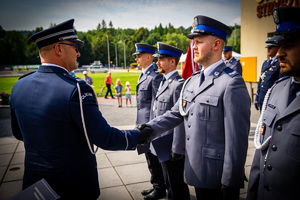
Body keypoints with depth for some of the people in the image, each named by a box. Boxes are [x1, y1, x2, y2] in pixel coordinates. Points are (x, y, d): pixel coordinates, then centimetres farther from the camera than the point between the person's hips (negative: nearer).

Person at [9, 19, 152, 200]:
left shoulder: (19, 86, -4)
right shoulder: (76, 90, -26)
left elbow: (18, 133, 10)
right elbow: (105, 139, -22)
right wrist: (139, 136, -6)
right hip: (74, 185, -5)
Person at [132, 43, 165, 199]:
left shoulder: (155, 76, -17)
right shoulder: (143, 75, 14)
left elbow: (155, 103, -19)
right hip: (143, 122, 10)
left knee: (154, 158, 2)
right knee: (150, 156, 19)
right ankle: (156, 185, 34)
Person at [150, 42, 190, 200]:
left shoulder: (179, 84, -19)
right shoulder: (163, 82, 12)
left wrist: (177, 149, -20)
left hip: (172, 147, -9)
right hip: (162, 146, 9)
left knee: (177, 187, 7)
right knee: (170, 184, 23)